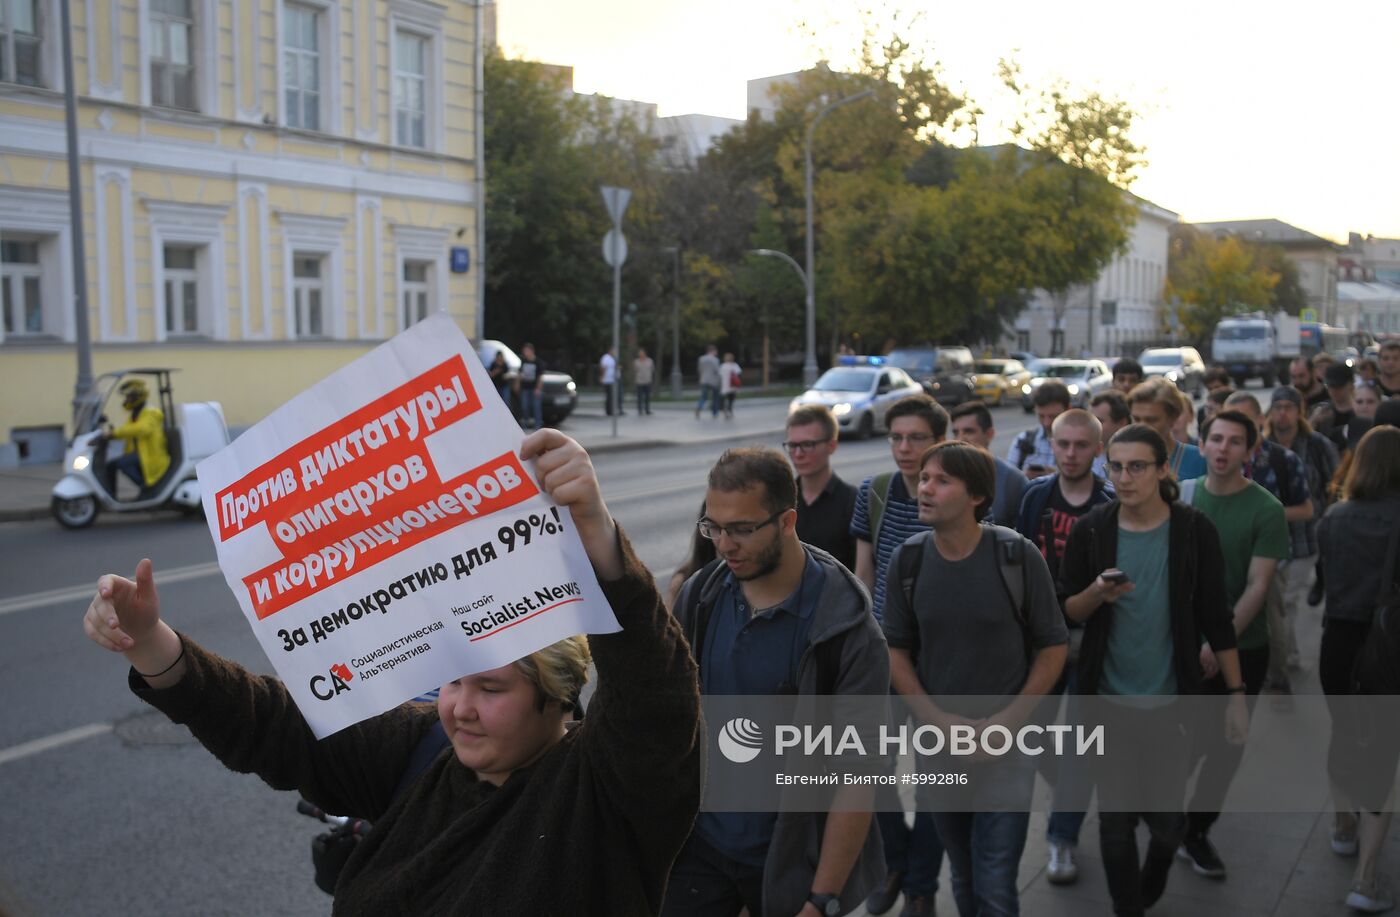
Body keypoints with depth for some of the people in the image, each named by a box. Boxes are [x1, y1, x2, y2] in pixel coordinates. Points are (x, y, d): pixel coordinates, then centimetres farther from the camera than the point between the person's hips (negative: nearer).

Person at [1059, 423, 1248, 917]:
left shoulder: (1195, 531, -6)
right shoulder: (1090, 531, -5)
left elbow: (1215, 618, -1)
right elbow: (1065, 613, 0)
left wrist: (1236, 693, -1)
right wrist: (1098, 592, -20)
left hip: (1172, 702, 0)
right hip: (1108, 702, 1)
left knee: (1167, 819, 9)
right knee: (1116, 819, 5)